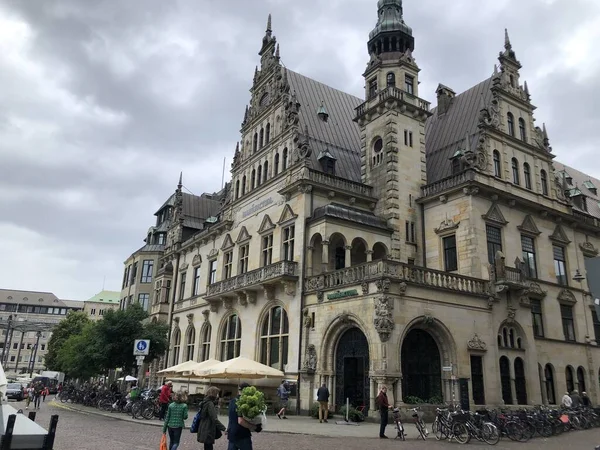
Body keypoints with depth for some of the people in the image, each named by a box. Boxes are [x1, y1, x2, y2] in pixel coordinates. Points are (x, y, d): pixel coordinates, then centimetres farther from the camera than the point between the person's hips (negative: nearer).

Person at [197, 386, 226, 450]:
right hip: (208, 432, -9)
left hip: (205, 431, 9)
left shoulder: (205, 403, 12)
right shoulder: (210, 404, -18)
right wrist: (223, 428, -23)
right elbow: (214, 419, -24)